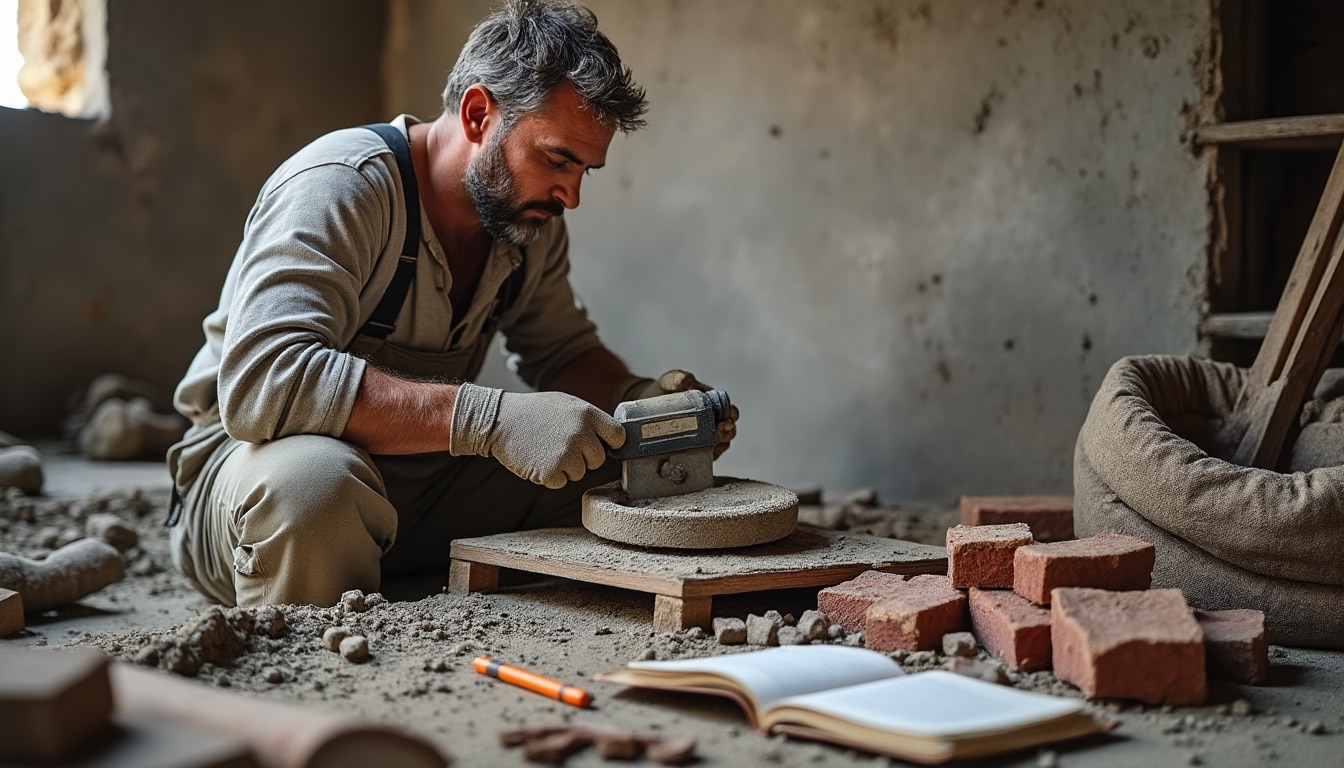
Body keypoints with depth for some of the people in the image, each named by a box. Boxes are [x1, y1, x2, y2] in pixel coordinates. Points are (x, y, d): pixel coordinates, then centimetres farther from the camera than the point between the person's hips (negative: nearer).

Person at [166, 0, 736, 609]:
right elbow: (261, 381, -35)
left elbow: (565, 351, 14)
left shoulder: (532, 218, 1)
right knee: (311, 481, -40)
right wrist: (491, 418, -41)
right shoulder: (336, 187, -22)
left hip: (424, 479, 6)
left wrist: (637, 400, -10)